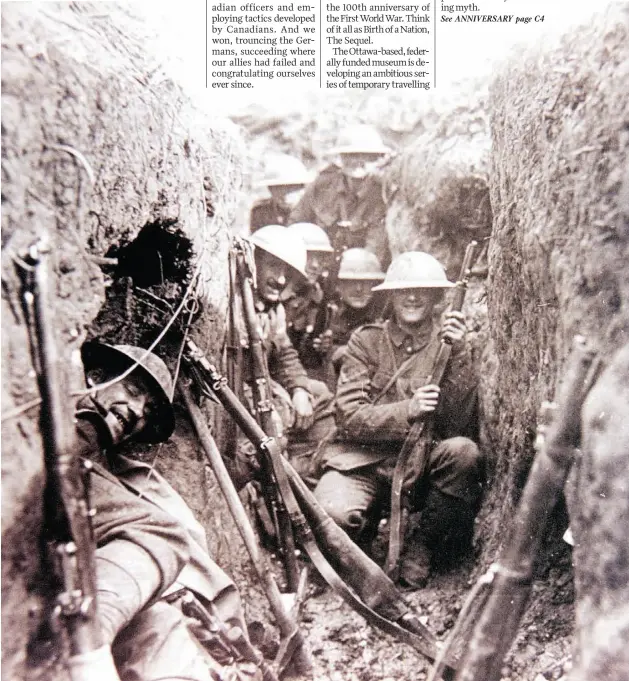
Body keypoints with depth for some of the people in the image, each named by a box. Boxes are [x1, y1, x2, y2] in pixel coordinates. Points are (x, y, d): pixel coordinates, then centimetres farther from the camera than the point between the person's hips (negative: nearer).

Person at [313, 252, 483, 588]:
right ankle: (369, 521, 9)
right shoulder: (366, 339, 4)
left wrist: (457, 354, -16)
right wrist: (408, 410, -22)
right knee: (333, 513, -31)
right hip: (362, 459, -1)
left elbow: (460, 424, -8)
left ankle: (421, 545, -5)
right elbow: (349, 415, -7)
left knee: (464, 451, -30)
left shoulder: (448, 342, 4)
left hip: (420, 465, 1)